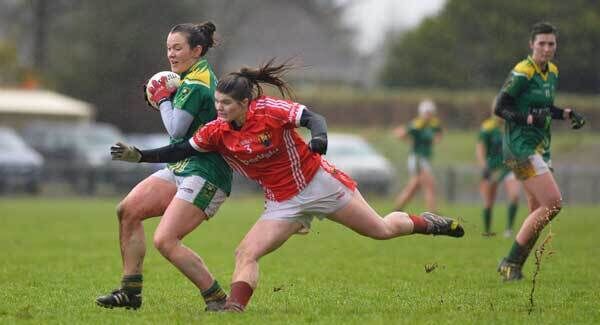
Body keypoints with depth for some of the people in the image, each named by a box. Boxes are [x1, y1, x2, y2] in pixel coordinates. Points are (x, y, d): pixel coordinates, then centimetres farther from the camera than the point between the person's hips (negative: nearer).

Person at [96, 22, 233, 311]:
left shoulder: (195, 84, -15)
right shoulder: (203, 76, 16)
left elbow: (176, 129, -17)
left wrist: (162, 99, -2)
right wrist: (166, 99, 4)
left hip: (204, 175, -10)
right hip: (182, 168, 10)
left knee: (165, 241, -18)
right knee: (128, 209, 0)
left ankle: (218, 300, -10)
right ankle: (130, 292, 4)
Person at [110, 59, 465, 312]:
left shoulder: (269, 110, -21)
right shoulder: (217, 132, -9)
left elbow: (312, 117, -26)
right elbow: (181, 151, -3)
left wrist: (319, 138, -48)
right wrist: (138, 155, -12)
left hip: (318, 183, -4)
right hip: (283, 203, 4)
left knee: (382, 230, 6)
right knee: (246, 253, -16)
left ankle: (426, 222, 31)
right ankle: (235, 308, -20)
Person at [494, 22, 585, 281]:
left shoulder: (552, 72, 11)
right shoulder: (522, 73, -15)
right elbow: (500, 108, -14)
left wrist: (566, 114, 6)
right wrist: (530, 118, -26)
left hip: (540, 146, 9)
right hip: (521, 145, -9)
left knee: (538, 212, 9)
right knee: (553, 203, -16)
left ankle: (512, 267, 17)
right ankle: (511, 263, -9)